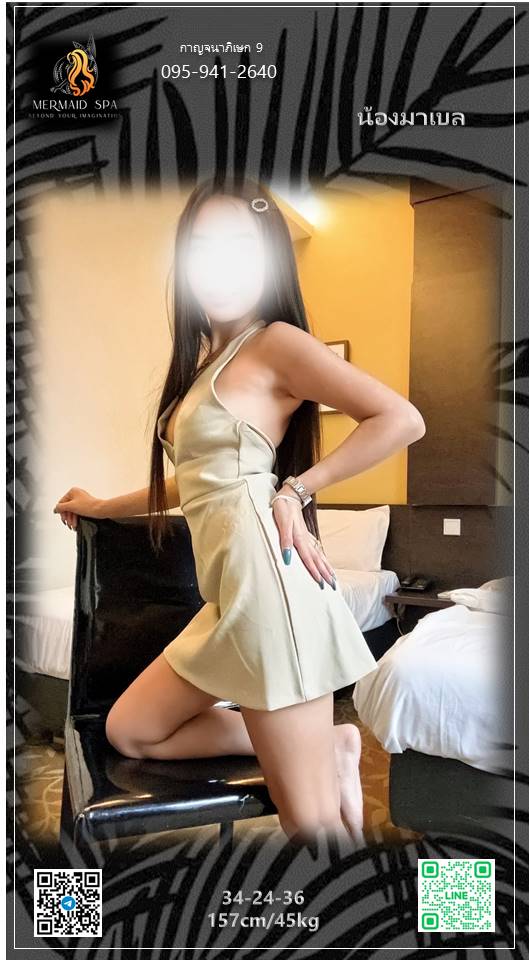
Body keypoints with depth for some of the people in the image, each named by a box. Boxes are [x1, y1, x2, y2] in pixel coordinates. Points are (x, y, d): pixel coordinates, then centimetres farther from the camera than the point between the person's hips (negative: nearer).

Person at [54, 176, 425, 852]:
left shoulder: (276, 341, -4)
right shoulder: (206, 361, 20)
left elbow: (402, 420, -13)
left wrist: (298, 489, -10)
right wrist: (101, 506, 36)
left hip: (265, 581, -9)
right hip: (229, 595, 10)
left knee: (310, 821, -5)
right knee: (129, 731, 16)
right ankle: (328, 747, 11)